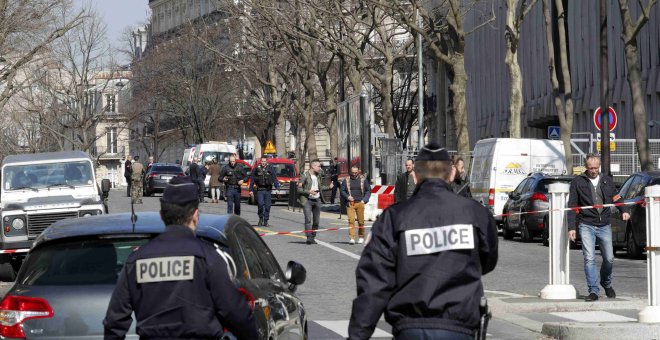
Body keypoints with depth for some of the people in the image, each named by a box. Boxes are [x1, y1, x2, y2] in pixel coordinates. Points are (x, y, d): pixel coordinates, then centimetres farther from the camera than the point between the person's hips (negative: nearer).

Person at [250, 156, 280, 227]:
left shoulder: (270, 169, 6)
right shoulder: (257, 169, 5)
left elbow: (275, 179, 4)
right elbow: (252, 180, 8)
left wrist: (277, 187, -9)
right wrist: (251, 190, 3)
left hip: (268, 190, 1)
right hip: (260, 190, -1)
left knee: (267, 206, 1)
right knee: (260, 204, -14)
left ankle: (265, 221, 9)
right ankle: (261, 218, 6)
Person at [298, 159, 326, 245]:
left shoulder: (318, 175, 14)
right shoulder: (305, 175, -6)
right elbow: (299, 188, -9)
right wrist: (309, 191, -20)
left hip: (317, 200, 6)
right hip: (307, 200, -6)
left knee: (316, 221, 6)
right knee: (308, 219, -15)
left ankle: (313, 237, 15)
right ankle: (309, 237, -18)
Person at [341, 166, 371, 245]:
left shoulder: (363, 180, 8)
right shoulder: (346, 180, 9)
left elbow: (368, 191, 10)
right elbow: (342, 191, 11)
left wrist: (364, 200, -3)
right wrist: (347, 197, -8)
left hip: (360, 203, 0)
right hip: (350, 203, 0)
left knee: (361, 221, 4)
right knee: (351, 220, -12)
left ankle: (361, 237, 19)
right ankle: (351, 238, -15)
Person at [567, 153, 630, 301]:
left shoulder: (607, 180, 12)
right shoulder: (577, 182, 3)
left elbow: (616, 198, 17)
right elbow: (572, 206, 2)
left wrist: (624, 210, -4)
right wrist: (571, 227, -5)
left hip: (604, 226, 3)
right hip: (587, 226, -3)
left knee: (609, 258, 5)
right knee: (589, 259, -10)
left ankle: (606, 284, 31)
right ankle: (593, 291, -6)